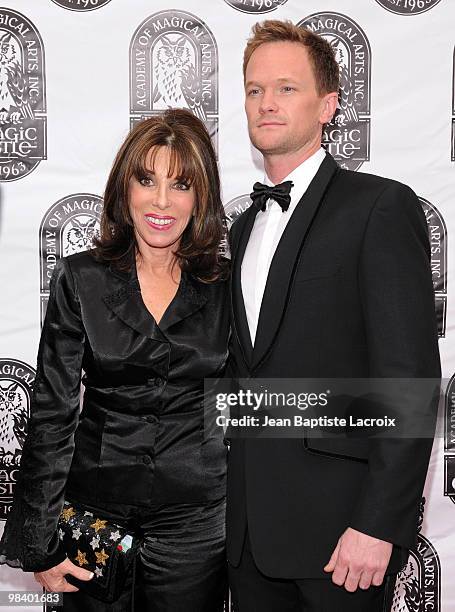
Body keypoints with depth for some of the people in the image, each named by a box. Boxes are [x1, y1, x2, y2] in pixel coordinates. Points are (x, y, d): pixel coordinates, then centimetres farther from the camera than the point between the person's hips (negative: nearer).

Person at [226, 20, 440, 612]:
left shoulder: (381, 207, -8)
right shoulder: (245, 226, 14)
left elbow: (411, 378, -14)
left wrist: (378, 523, -17)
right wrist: (235, 505, 9)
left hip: (338, 524, -6)